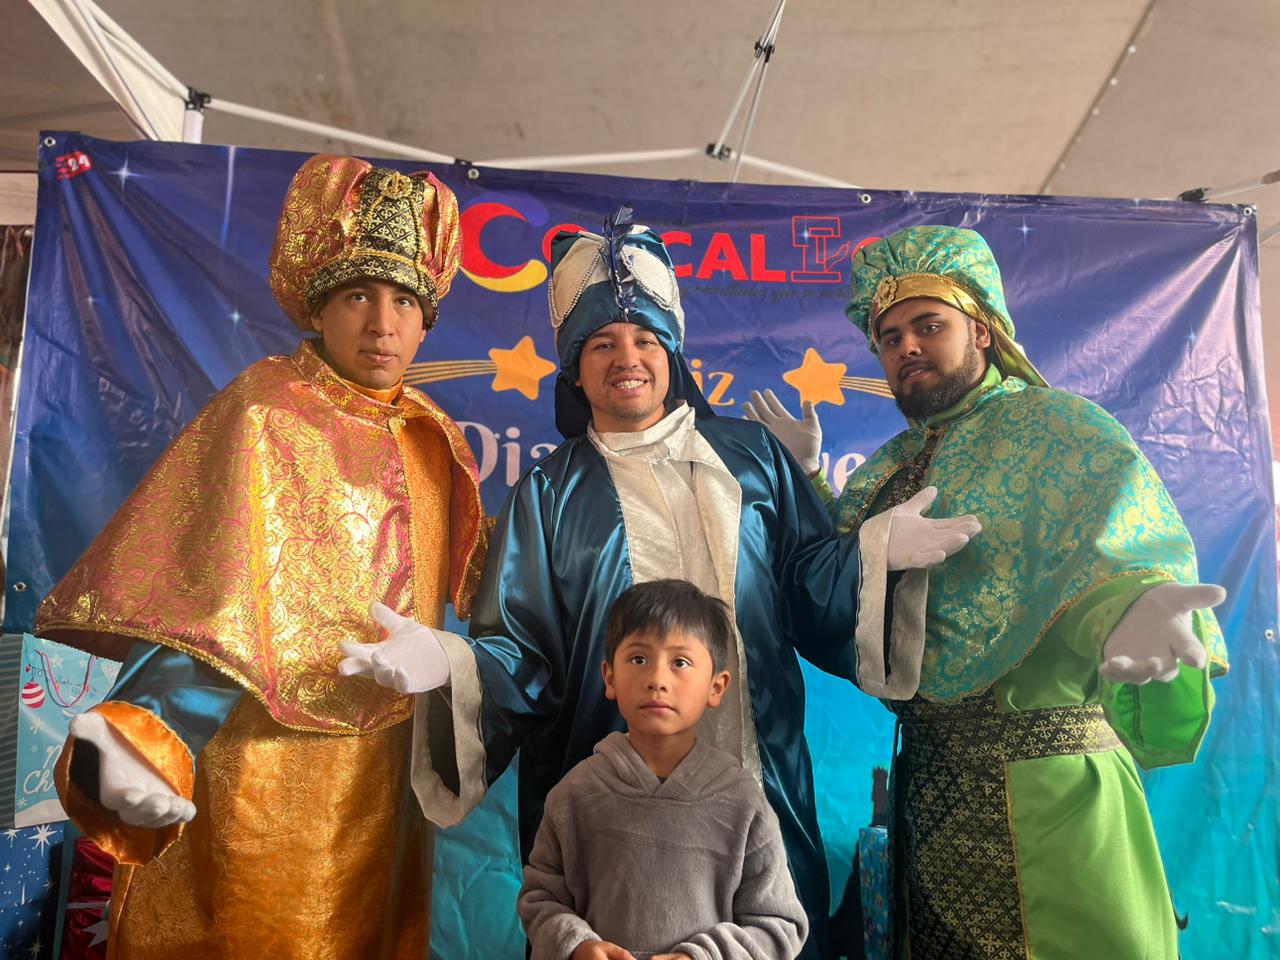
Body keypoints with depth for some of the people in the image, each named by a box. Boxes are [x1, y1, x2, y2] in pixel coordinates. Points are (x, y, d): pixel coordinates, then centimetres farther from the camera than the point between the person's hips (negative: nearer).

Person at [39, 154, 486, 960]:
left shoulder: (432, 437, 7)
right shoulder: (268, 407, -8)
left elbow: (465, 573, 17)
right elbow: (208, 581, -20)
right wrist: (158, 723, -33)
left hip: (373, 759, 6)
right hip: (260, 740, -5)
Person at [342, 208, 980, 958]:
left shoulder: (751, 455, 7)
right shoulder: (551, 493, 2)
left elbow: (807, 589, 6)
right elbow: (524, 655, -5)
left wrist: (876, 552, -11)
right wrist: (451, 662, -23)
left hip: (760, 789, 2)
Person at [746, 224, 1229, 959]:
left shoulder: (1057, 426, -6)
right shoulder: (894, 464, 14)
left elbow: (1115, 555, -20)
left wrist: (1129, 612, -42)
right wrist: (805, 477, 8)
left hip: (1042, 783, -6)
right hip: (929, 779, 7)